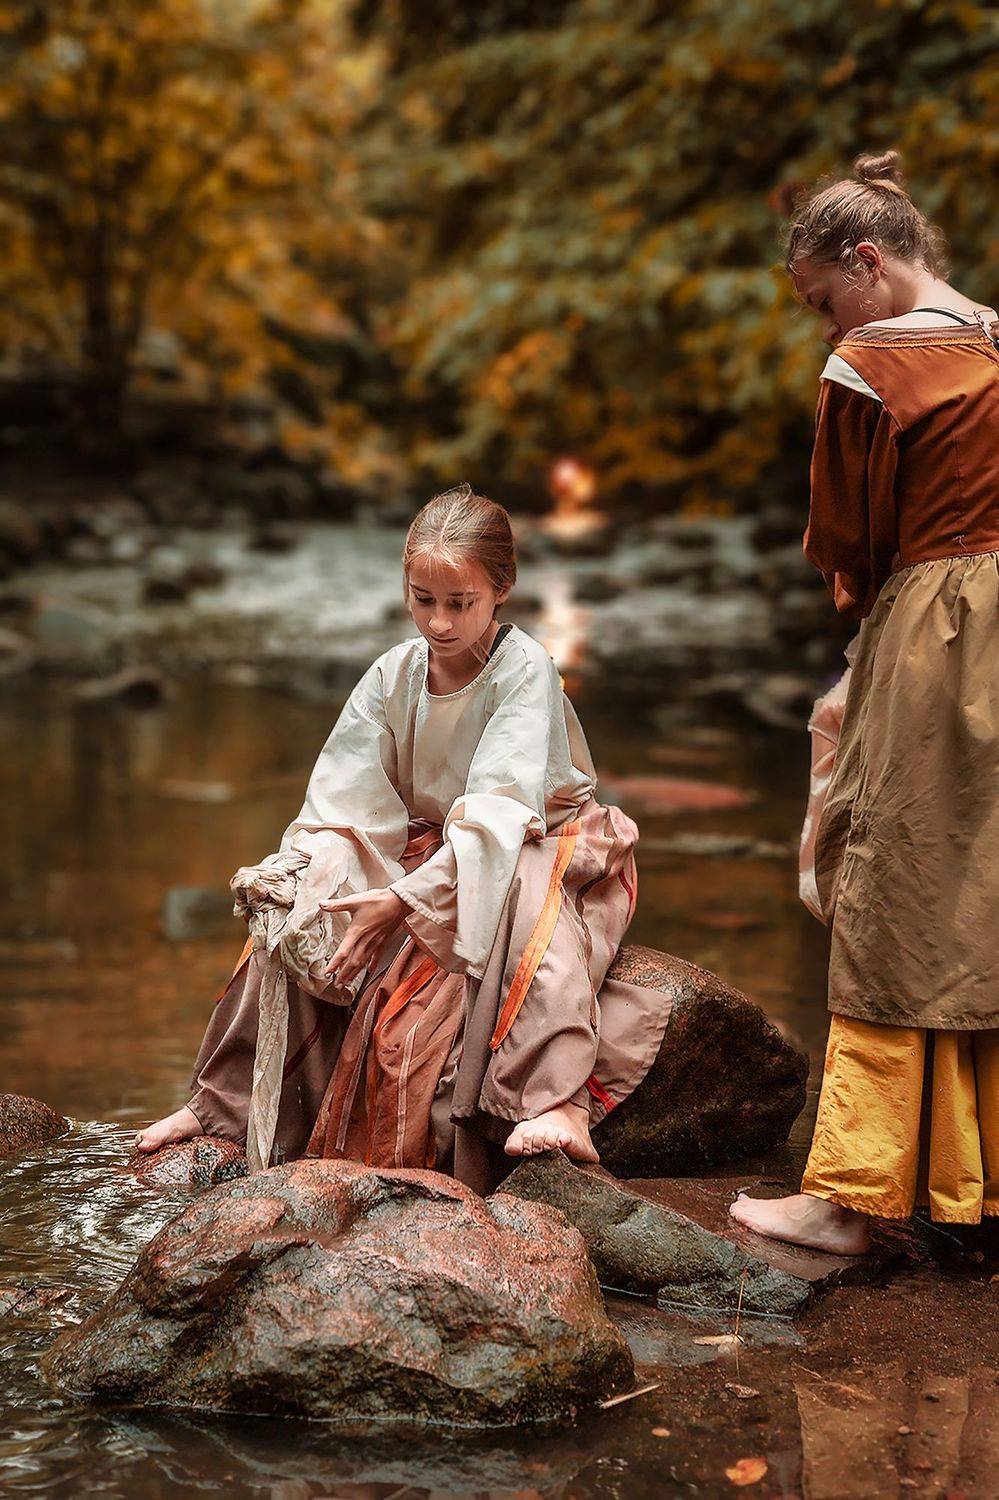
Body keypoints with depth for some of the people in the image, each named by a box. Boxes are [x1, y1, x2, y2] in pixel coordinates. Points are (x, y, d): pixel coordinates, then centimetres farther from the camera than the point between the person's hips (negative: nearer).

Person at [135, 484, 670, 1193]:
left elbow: (499, 812, -31)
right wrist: (300, 882, -28)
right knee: (287, 916, -13)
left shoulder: (524, 669, -20)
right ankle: (224, 1103, 0)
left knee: (528, 892, -41)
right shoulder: (394, 674, -4)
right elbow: (344, 807, -8)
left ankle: (557, 1100, -51)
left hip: (535, 847, -5)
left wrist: (405, 899, -39)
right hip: (424, 849, 5)